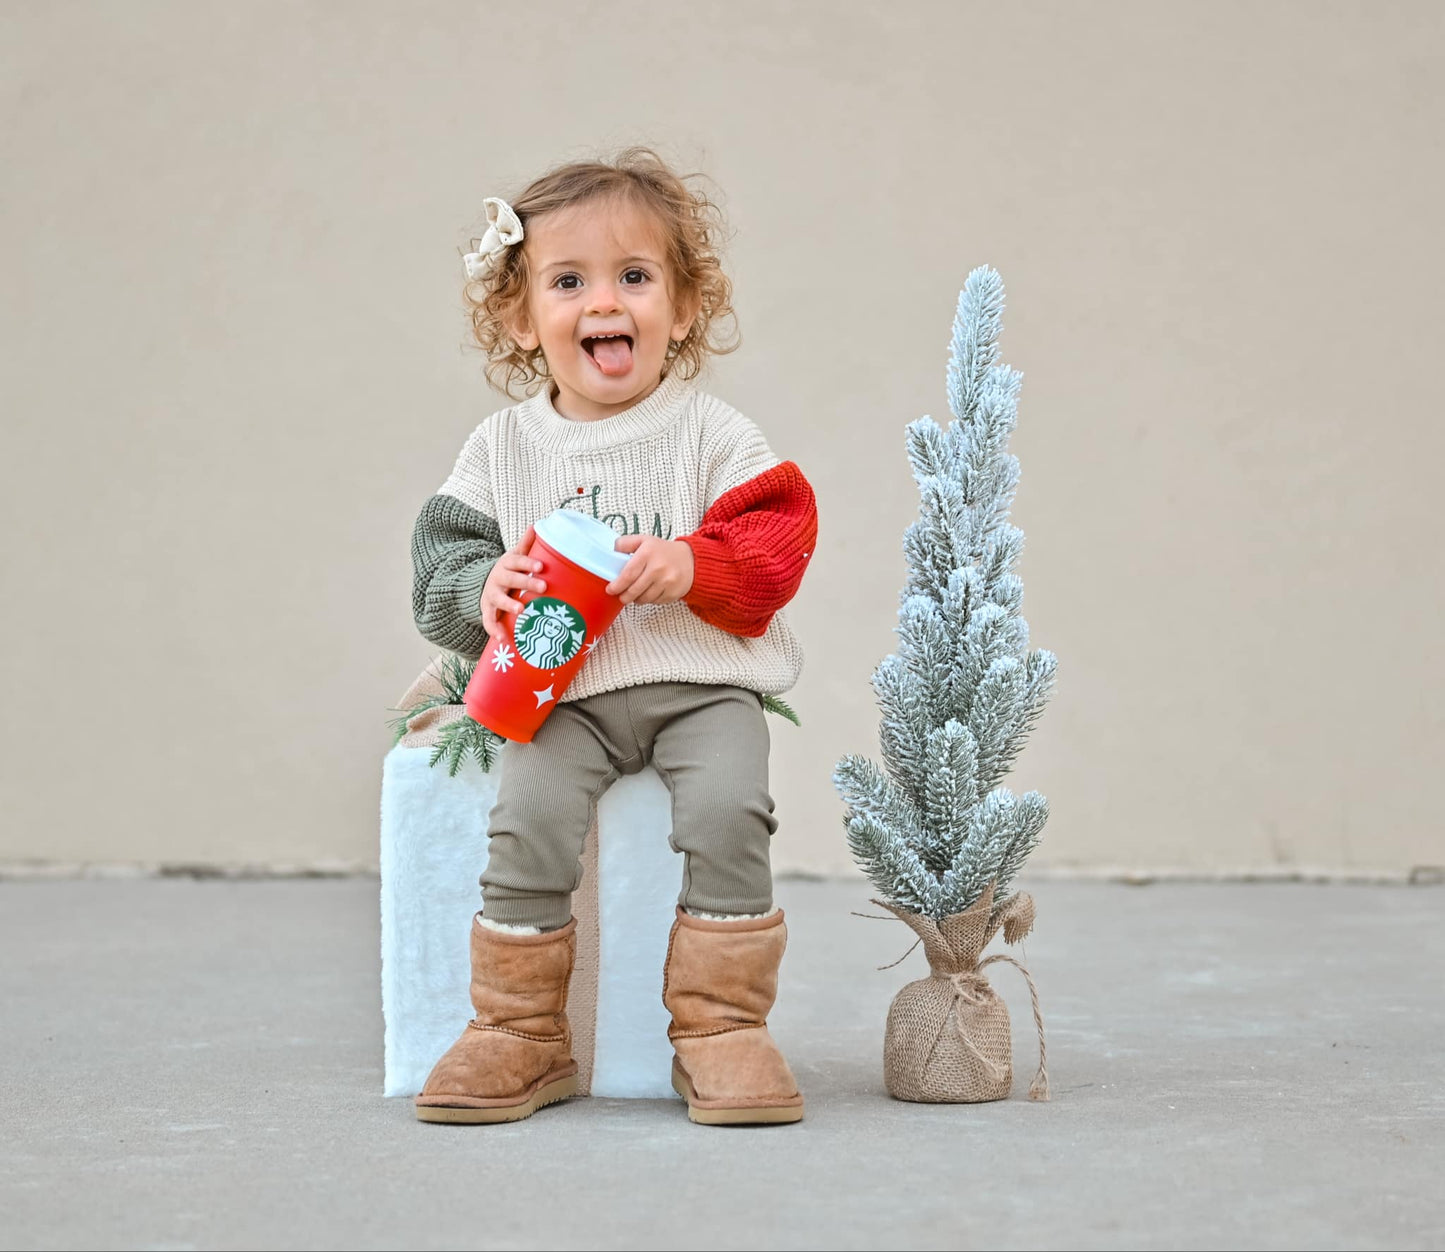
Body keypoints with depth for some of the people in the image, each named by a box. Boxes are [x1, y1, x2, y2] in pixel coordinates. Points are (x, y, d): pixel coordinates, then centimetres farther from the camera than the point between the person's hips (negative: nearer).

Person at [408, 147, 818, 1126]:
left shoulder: (710, 432, 5)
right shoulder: (502, 448, 11)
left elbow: (781, 534, -2)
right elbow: (440, 559, 9)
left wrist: (694, 565, -19)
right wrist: (485, 591, -13)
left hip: (702, 679, -1)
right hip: (563, 689, 1)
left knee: (727, 809, -27)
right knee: (530, 816, -23)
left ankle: (720, 1024, -9)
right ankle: (522, 1031, -5)